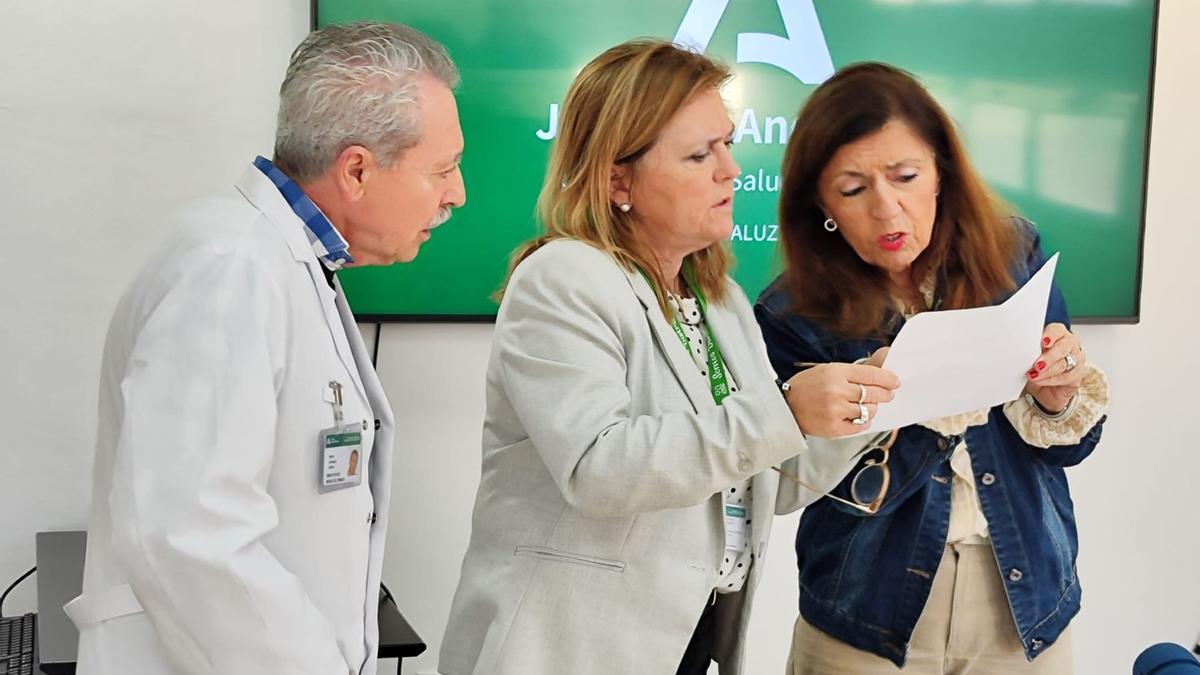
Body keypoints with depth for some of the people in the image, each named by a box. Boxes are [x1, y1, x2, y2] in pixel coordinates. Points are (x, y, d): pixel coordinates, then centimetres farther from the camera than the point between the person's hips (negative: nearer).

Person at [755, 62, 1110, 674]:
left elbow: (1068, 445, 0)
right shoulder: (793, 318, -15)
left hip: (1026, 607, 3)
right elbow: (839, 498, -14)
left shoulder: (1012, 255, -7)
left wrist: (1056, 392, -21)